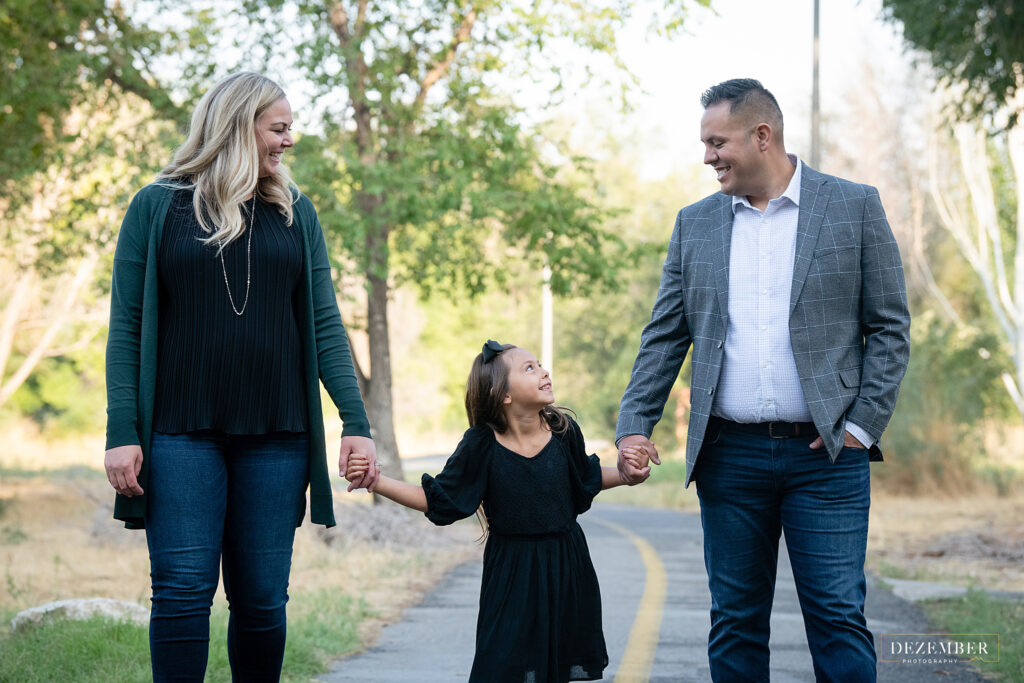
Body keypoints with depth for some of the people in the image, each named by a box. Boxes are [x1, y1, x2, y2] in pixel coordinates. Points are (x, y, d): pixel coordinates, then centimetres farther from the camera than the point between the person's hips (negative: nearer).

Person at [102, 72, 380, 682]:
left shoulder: (295, 213, 11)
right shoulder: (158, 206, 4)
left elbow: (324, 323, 8)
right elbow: (127, 326, 1)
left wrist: (357, 422, -2)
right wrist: (122, 431, -8)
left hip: (276, 435, 2)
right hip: (181, 431, -2)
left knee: (262, 598, 4)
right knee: (183, 591, -8)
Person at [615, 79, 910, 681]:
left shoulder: (855, 207, 1)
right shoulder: (695, 224, 11)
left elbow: (890, 327, 1)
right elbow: (664, 336, 11)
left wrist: (862, 425, -7)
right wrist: (635, 424, 0)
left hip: (825, 453, -3)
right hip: (730, 455, 3)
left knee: (839, 618, -4)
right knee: (735, 622, 7)